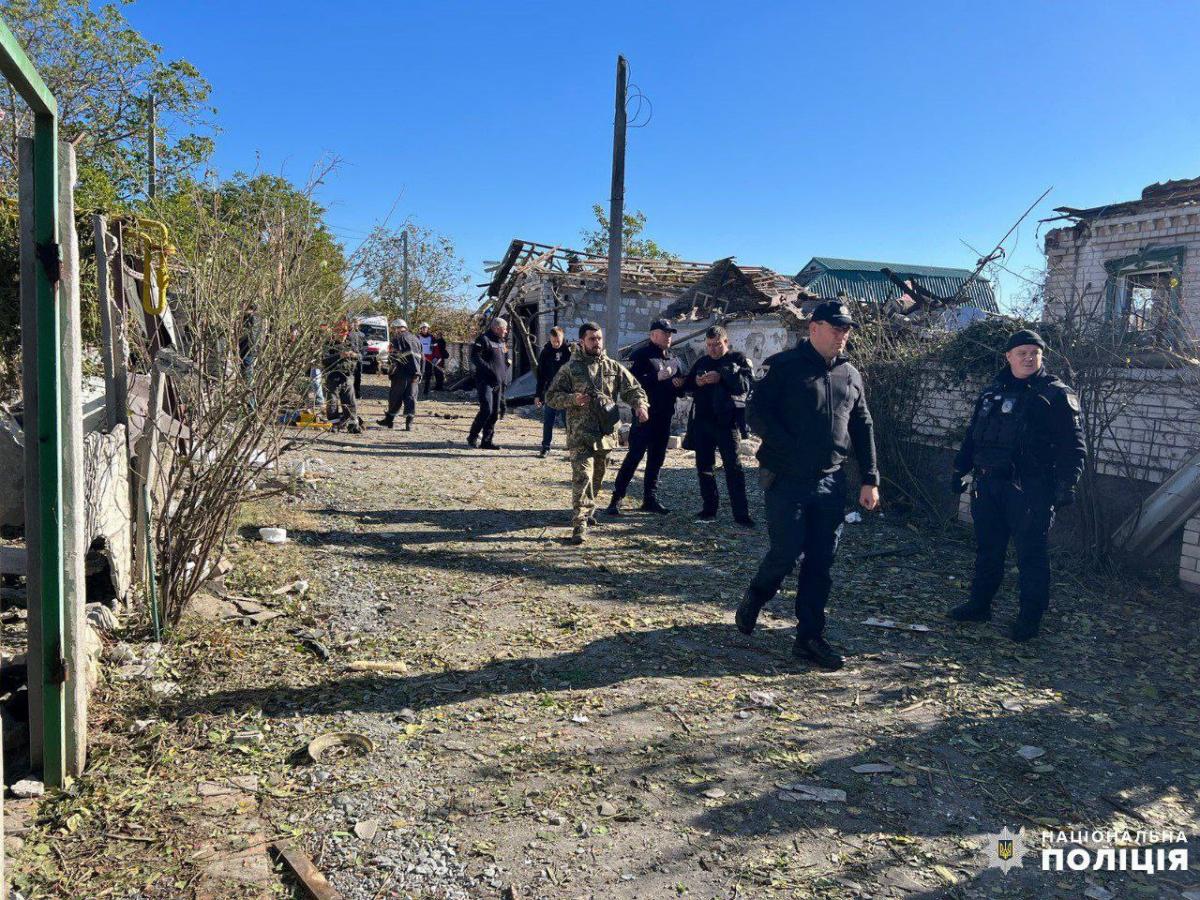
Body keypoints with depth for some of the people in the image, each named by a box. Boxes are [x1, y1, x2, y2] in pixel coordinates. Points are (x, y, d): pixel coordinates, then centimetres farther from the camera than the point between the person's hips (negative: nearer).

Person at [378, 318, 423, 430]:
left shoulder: (397, 338, -3)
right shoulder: (415, 339, 18)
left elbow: (393, 356, -12)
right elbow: (421, 357, 18)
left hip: (401, 373, -5)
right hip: (414, 374, 5)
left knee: (395, 397, 6)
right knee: (411, 397, 4)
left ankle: (390, 419, 16)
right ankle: (409, 423, -2)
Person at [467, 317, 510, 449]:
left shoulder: (501, 343, 19)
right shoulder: (484, 339, -8)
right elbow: (475, 358, -17)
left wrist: (504, 379, 15)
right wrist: (490, 370, -22)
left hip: (498, 383, 8)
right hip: (485, 382, -8)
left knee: (495, 413, 6)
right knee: (486, 410, -17)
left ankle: (487, 441, 12)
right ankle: (472, 437, -3)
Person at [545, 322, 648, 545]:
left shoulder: (613, 367, 10)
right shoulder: (570, 368, 1)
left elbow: (633, 389, 10)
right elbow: (551, 397, 3)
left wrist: (640, 404, -11)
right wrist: (573, 399, -15)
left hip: (607, 433, 4)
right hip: (580, 434, -4)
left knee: (597, 477, 17)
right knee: (582, 477, -14)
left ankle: (588, 510, 39)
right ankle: (579, 524, -13)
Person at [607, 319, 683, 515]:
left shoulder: (673, 359, 17)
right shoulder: (641, 355, -6)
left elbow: (681, 384, 25)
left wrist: (680, 384, 1)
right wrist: (657, 377, -24)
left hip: (665, 416, 7)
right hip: (645, 415, -7)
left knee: (657, 458, 11)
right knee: (635, 455, -9)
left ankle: (650, 499, 20)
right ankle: (616, 499, -3)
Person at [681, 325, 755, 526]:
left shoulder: (738, 359, 2)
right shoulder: (701, 362, 17)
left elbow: (745, 385, -12)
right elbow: (686, 387, 19)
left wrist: (721, 377, -22)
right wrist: (695, 382, -3)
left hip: (726, 421, -5)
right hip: (702, 421, 6)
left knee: (733, 467, -7)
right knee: (704, 466, 9)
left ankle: (741, 513, -6)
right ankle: (709, 508, 19)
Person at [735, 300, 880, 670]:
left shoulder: (850, 375, 13)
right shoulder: (784, 366, -5)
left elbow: (863, 428, 16)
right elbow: (757, 413, -10)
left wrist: (870, 479, 10)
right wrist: (792, 451, -18)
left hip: (830, 481, 5)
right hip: (786, 480, -5)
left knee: (821, 561, 5)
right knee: (786, 552, -5)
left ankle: (810, 636, 15)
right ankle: (753, 600, 24)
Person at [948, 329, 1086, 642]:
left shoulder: (1056, 394, -3)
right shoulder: (992, 392, 14)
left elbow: (1073, 445, -8)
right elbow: (972, 435, 21)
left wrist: (1066, 484, -15)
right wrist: (961, 469, 19)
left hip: (1030, 488, -5)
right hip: (988, 484, 6)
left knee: (1030, 553, 0)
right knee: (987, 548, 14)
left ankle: (1030, 616, 11)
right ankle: (979, 604, 27)